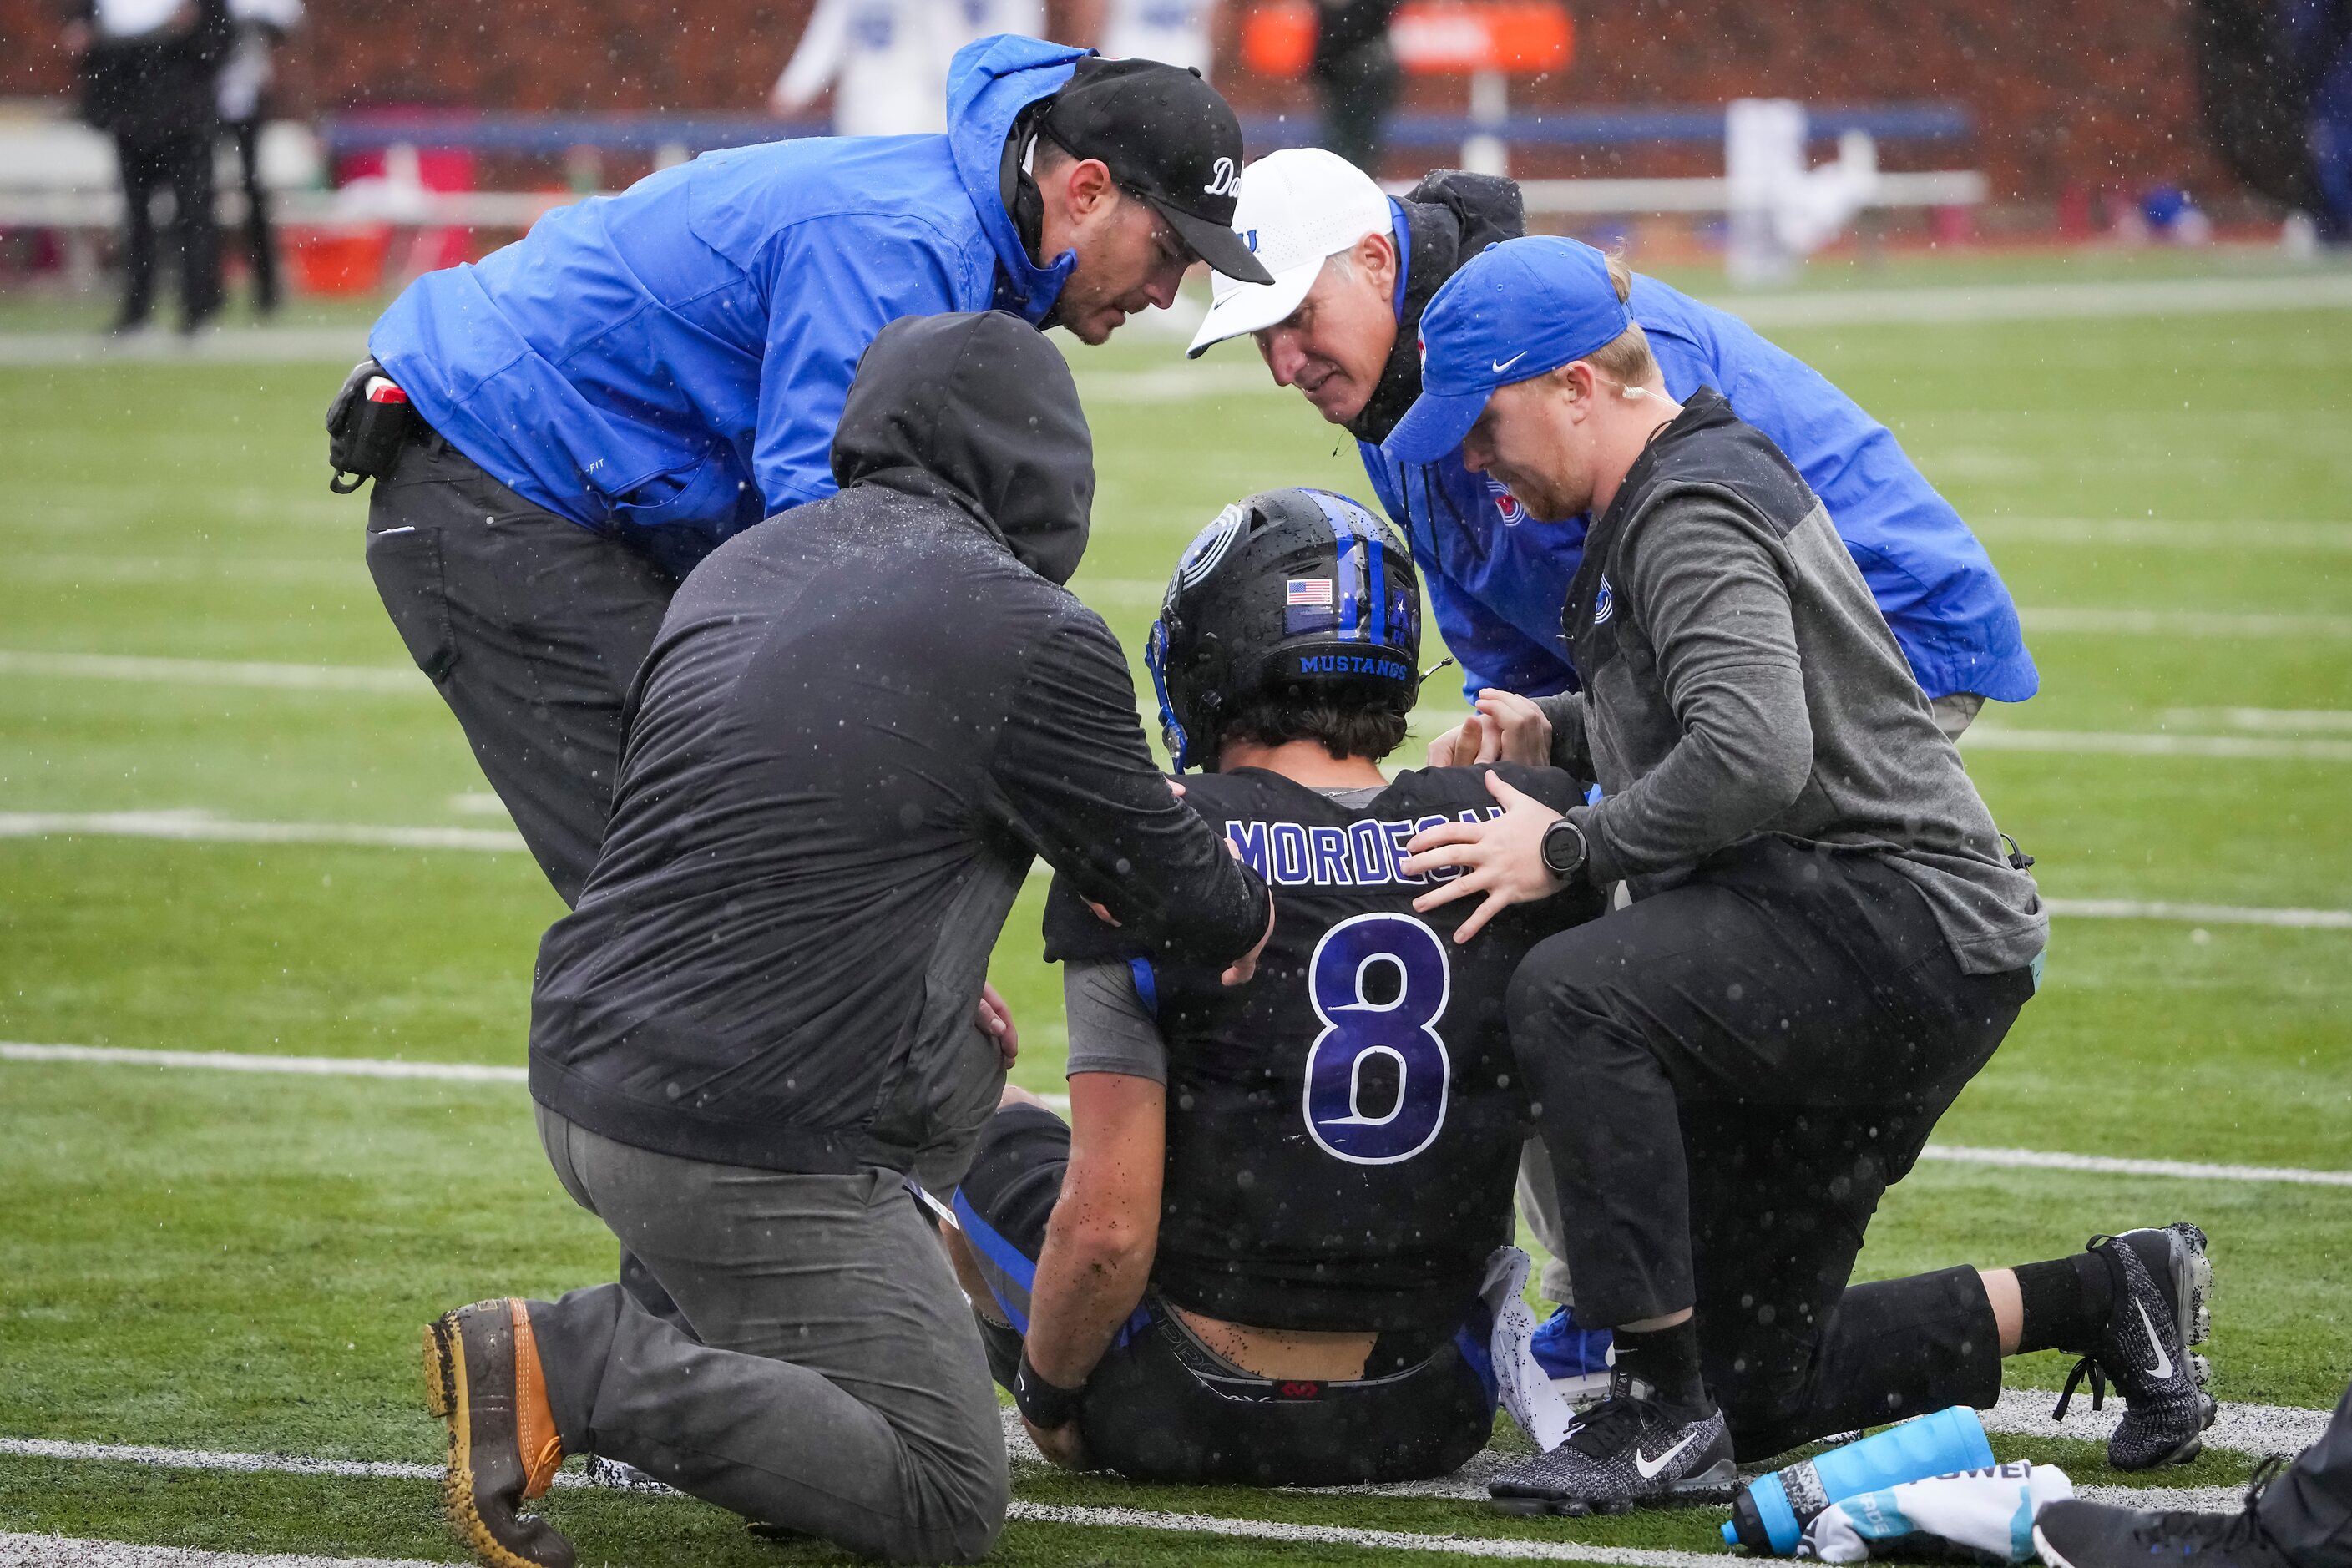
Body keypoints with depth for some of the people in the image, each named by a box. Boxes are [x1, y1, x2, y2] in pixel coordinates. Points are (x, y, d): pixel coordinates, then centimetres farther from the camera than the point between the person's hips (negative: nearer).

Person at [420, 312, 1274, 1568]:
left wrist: (932, 990, 34)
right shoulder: (1030, 636, -10)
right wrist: (1247, 919, 28)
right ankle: (578, 1373, -12)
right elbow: (1171, 885, 5)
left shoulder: (735, 570, 11)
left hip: (584, 1083, 8)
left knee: (965, 1073, 30)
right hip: (744, 1155, -8)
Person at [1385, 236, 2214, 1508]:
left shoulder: (1688, 516, -15)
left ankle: (1664, 1415, -26)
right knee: (1757, 1389, 10)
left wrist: (1568, 849, -20)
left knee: (1572, 997, -32)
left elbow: (1754, 754, -31)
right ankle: (2102, 1296, 19)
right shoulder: (1705, 474, 17)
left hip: (1901, 927, -11)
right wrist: (1556, 733, 15)